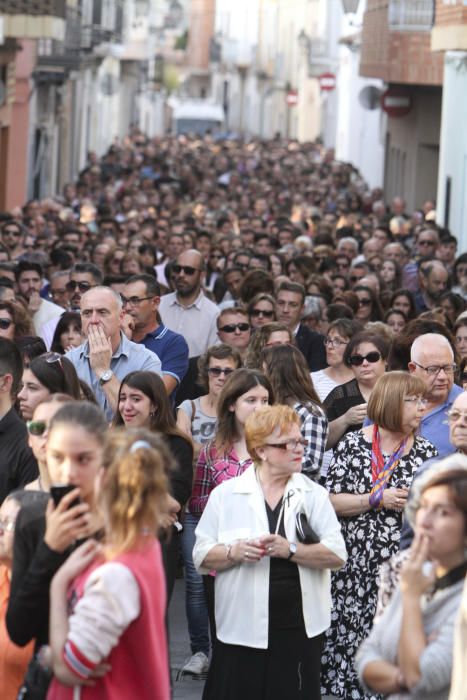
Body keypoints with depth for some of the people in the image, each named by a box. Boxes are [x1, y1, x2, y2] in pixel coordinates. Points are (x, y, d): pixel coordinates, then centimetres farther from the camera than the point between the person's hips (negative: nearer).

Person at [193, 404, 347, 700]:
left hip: (299, 628, 1)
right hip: (242, 628, -1)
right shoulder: (226, 495, 4)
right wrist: (235, 552, -15)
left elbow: (337, 553, -3)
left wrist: (291, 550, -17)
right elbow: (202, 555, 4)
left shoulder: (314, 495, 6)